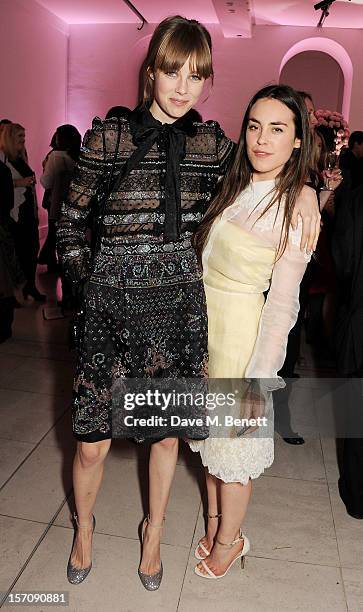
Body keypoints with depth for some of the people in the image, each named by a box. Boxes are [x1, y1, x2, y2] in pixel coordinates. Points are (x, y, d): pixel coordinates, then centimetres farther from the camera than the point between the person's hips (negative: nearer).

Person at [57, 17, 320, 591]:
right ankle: (84, 526, 40)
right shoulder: (108, 136, -2)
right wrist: (89, 281, 0)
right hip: (112, 302, -1)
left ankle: (154, 530, 42)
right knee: (93, 442, 5)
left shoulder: (212, 142, 4)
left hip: (179, 303, 2)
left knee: (167, 433, 14)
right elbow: (71, 221, 5)